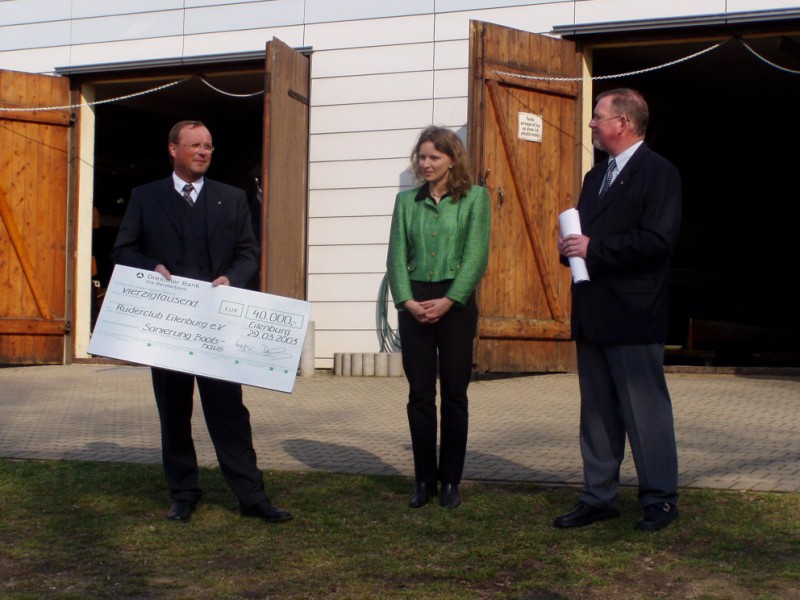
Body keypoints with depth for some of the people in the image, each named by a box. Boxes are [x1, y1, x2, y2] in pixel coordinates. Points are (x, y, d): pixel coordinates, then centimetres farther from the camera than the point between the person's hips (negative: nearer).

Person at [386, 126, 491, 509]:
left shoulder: (474, 198, 1)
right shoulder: (406, 201, 10)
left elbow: (477, 255, -6)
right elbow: (396, 255, 5)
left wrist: (447, 301, -14)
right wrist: (407, 300, -10)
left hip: (455, 301, -2)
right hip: (414, 304, 3)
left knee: (454, 395, 3)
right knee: (420, 395, 4)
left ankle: (451, 481, 11)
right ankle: (424, 480, 12)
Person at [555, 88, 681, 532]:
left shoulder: (658, 174, -8)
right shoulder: (596, 177, 20)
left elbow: (658, 240, -19)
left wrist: (594, 249, -18)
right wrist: (571, 247, 0)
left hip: (634, 317, -8)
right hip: (592, 314, 8)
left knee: (645, 408, -1)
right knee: (596, 410, 12)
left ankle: (660, 499, 9)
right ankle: (599, 496, 20)